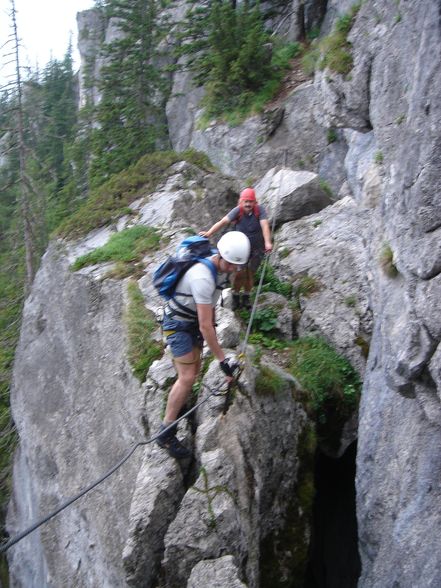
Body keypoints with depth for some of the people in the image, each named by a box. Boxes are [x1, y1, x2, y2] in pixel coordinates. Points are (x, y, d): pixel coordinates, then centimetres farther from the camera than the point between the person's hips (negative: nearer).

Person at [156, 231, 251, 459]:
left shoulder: (221, 268, -5)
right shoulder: (203, 278, -34)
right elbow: (205, 326, -32)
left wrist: (213, 331, 20)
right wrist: (222, 359, -28)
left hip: (193, 321, 9)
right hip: (178, 324, -9)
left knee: (194, 370, 14)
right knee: (187, 377, -12)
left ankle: (178, 409, 32)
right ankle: (166, 433, -3)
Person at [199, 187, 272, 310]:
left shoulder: (260, 210, -18)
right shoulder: (238, 211, -18)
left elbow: (265, 225, -30)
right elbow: (223, 222, -29)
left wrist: (267, 242, -47)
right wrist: (209, 233, -43)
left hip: (257, 248, 0)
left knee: (250, 274, 5)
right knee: (239, 273, -8)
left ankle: (246, 297, 29)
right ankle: (235, 296, 17)